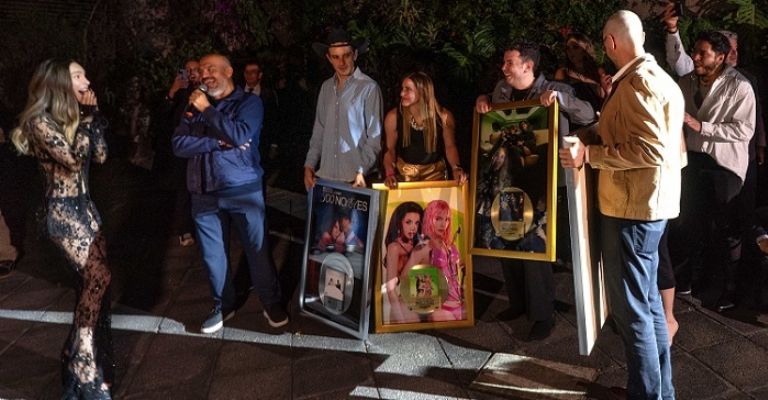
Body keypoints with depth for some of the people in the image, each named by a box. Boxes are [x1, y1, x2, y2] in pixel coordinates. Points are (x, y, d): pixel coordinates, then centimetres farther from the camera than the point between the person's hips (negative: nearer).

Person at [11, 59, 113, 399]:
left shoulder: (73, 116, 12)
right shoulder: (39, 120, -11)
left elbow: (100, 155, 7)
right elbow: (72, 158, -21)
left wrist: (92, 115, 3)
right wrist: (87, 117, -14)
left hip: (84, 207, 8)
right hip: (62, 211, -8)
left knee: (93, 280, 6)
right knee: (98, 278, -13)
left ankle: (80, 360, 20)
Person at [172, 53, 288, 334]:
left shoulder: (249, 102, -1)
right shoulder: (195, 106, 10)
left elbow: (239, 135, -18)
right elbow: (179, 145, -2)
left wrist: (207, 110, -11)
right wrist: (218, 142, -14)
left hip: (243, 190, -4)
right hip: (204, 194, 4)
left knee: (258, 250, 3)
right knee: (212, 254, 11)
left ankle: (272, 304, 20)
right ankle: (223, 305, 29)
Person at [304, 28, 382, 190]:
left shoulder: (368, 87, -6)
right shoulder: (326, 87, 11)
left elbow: (375, 135, -6)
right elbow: (319, 131, 16)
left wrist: (362, 171, -14)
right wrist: (309, 165, 8)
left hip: (353, 178, -4)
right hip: (325, 175, 5)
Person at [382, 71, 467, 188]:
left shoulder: (444, 116, -14)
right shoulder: (393, 117, -14)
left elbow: (450, 146, 0)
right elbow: (389, 149, -3)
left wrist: (456, 168, -15)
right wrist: (390, 174, -18)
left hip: (434, 172, 0)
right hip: (404, 173, 0)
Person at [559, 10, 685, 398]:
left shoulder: (636, 82, -17)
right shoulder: (659, 77, 15)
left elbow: (650, 149, -24)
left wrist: (588, 154, -21)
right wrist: (608, 125, 25)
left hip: (632, 206, -11)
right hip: (647, 202, 11)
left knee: (630, 306, -3)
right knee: (647, 299, 18)